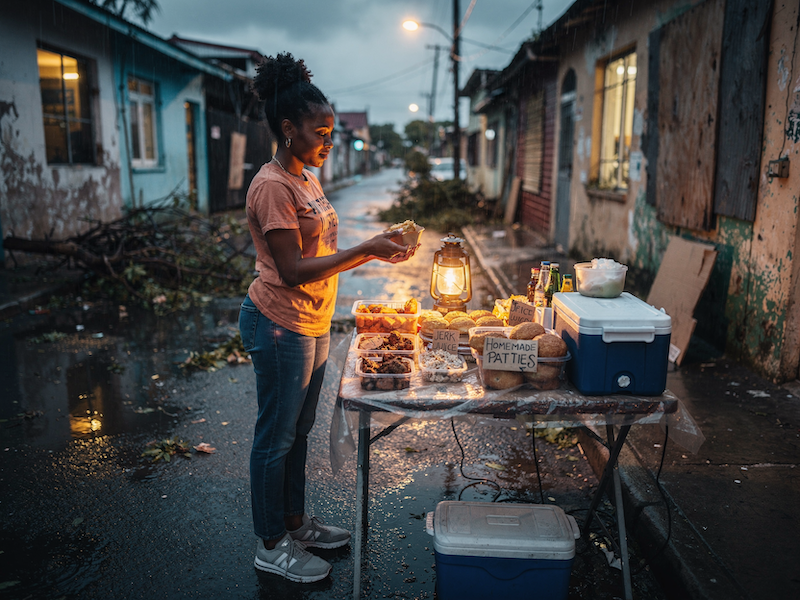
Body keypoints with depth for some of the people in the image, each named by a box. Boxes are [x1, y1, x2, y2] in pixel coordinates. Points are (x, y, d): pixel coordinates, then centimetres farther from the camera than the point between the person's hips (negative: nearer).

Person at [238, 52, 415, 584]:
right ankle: (271, 545, 23)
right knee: (276, 437, 5)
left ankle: (295, 522, 36)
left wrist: (376, 252, 2)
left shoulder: (307, 180, 12)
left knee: (299, 430, 19)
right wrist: (366, 250, -23)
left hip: (312, 325, 9)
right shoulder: (273, 187, -18)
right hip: (281, 325, -9)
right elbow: (293, 270, -23)